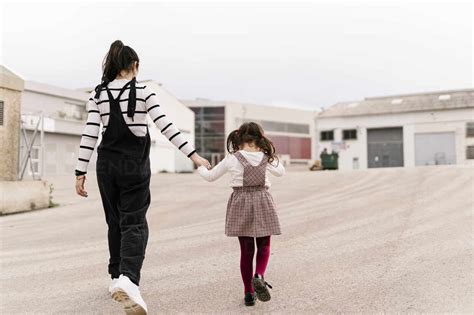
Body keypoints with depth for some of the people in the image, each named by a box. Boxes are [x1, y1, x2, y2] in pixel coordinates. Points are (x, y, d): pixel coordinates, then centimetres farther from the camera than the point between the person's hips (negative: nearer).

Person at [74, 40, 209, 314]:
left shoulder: (98, 94, 2)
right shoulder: (144, 91, -5)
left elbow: (90, 135, -3)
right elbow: (166, 126, -11)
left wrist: (81, 172, 0)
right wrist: (193, 154, -8)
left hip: (107, 165, 3)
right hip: (135, 165, -3)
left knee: (115, 221, 16)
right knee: (134, 223, -2)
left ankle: (118, 277, 27)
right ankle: (128, 279, -23)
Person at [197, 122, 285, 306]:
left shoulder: (232, 159, -3)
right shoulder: (266, 158, 0)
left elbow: (210, 177, 8)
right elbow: (280, 172, 20)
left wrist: (199, 167, 27)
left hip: (241, 203, 0)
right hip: (262, 203, 0)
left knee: (246, 250, 9)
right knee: (264, 246, 13)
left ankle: (249, 293, 13)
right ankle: (259, 276, -16)